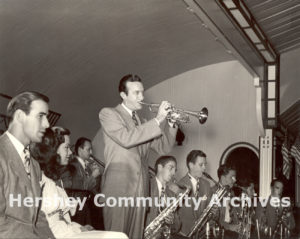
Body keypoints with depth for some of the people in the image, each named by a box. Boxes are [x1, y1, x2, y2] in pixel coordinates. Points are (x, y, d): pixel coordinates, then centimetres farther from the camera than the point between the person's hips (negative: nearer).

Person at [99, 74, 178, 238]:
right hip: (118, 186, -6)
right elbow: (126, 139, -15)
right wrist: (158, 120, -14)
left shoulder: (142, 123, 22)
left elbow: (163, 148, 14)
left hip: (140, 188, 6)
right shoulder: (108, 114, 2)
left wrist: (171, 124, -1)